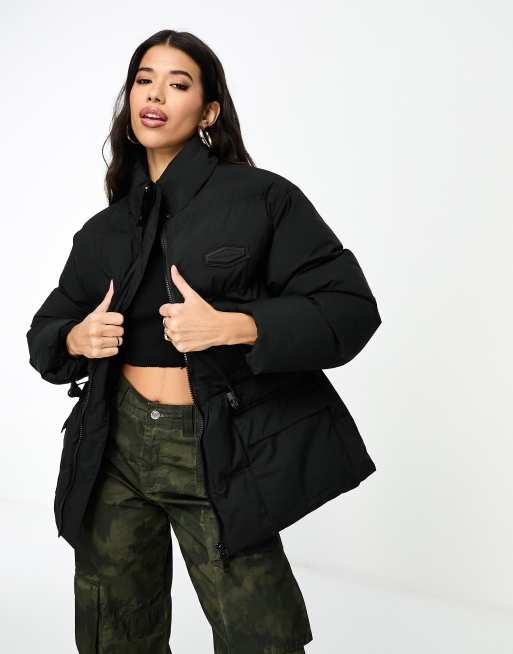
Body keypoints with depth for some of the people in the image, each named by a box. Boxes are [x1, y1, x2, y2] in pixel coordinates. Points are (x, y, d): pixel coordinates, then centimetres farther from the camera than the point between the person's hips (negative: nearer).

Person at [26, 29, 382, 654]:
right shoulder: (103, 231, 9)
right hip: (116, 451, 5)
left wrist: (233, 327, -22)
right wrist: (76, 339, -6)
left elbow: (350, 309, -10)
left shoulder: (262, 198, -5)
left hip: (218, 458, -4)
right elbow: (44, 333, 18)